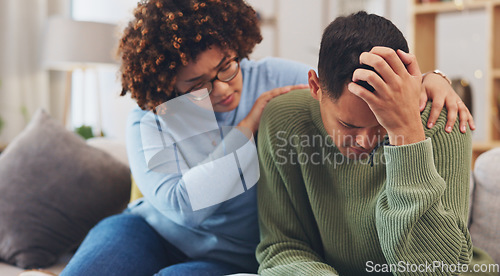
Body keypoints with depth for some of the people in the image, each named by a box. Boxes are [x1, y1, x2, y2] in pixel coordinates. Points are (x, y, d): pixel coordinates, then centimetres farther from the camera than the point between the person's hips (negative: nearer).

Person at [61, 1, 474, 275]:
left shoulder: (276, 78, -8)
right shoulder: (149, 119, -9)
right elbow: (180, 203, -22)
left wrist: (428, 77, -22)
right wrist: (247, 129, -22)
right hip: (151, 232, 1)